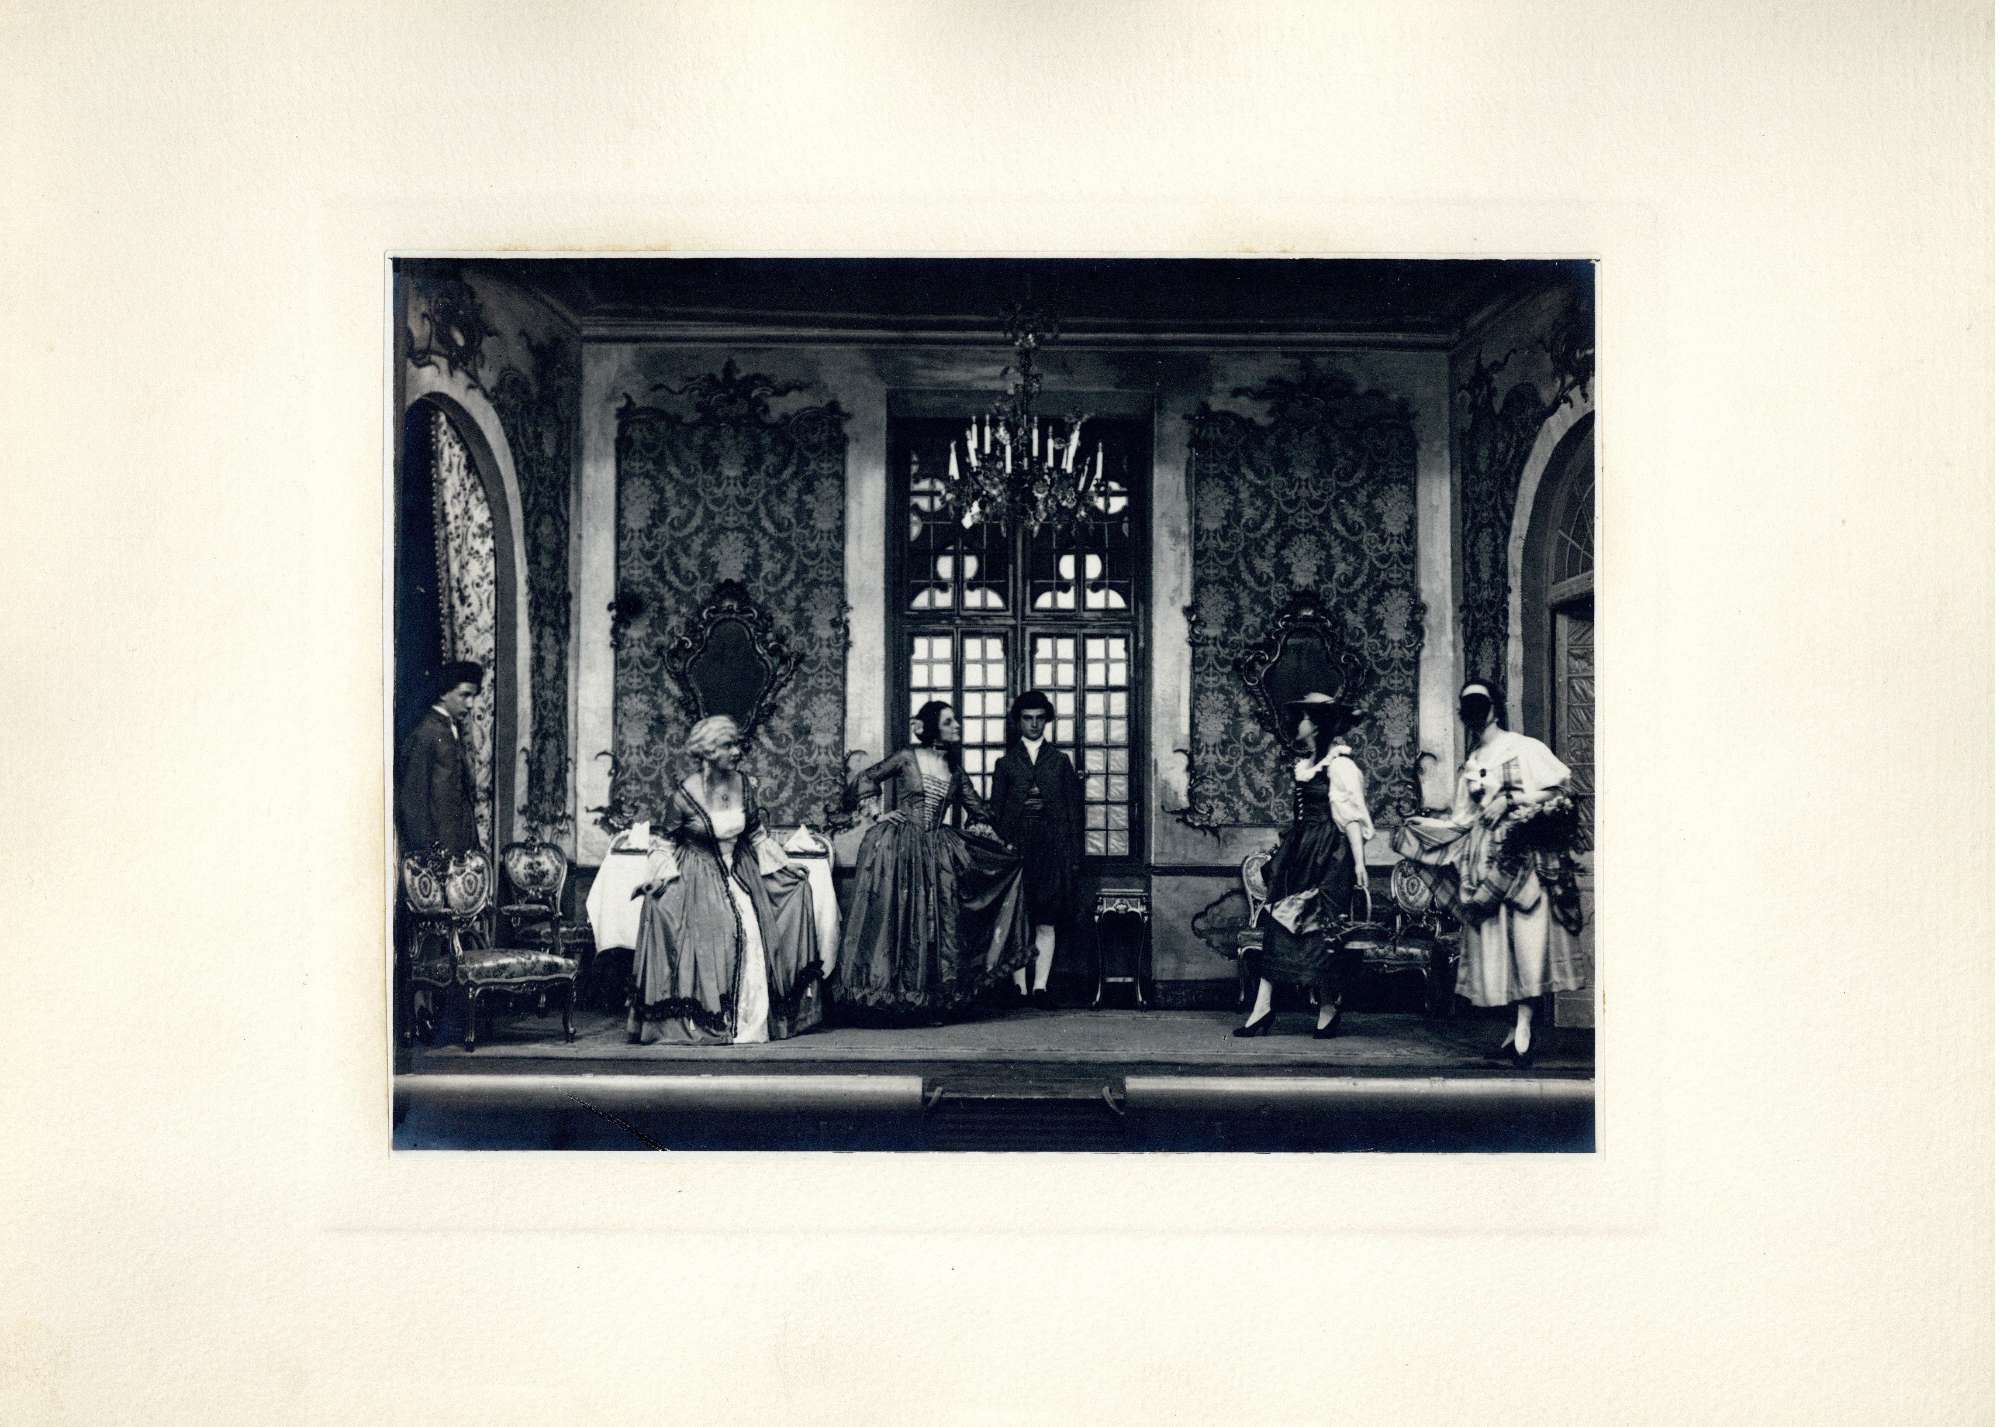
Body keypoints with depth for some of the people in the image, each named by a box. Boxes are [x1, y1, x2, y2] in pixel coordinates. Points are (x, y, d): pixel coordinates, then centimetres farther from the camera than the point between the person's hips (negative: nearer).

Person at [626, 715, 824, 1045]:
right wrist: (657, 876, -15)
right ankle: (703, 1024, 2)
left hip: (740, 874, 4)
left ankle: (750, 1024, 4)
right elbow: (664, 839, -2)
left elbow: (757, 833, 12)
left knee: (751, 938, -5)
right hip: (698, 879, -4)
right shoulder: (685, 794, -15)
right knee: (706, 941, -12)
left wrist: (785, 867, 10)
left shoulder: (745, 786, -3)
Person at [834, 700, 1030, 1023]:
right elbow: (863, 779, 6)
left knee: (936, 924, 0)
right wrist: (879, 811, -5)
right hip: (897, 847, -4)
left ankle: (932, 1004, 5)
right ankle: (884, 1001, 1)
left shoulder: (954, 770, 13)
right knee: (893, 918, -5)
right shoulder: (906, 758, 0)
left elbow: (978, 809, 18)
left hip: (936, 851, 4)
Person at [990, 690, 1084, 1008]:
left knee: (1046, 923, -3)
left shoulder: (1061, 761, 13)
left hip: (1052, 848, 0)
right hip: (1016, 847, 0)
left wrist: (1074, 852, 2)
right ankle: (1020, 989, 1)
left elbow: (1074, 808, 9)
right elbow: (995, 808, 8)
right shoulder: (1006, 762, 12)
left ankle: (1040, 986, -2)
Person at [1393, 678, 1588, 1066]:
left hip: (1524, 853, -5)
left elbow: (1560, 786, -4)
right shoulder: (1471, 764, 19)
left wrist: (1513, 803, -11)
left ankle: (1524, 1028, -14)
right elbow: (1463, 820, 22)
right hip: (1485, 856, 6)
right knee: (1493, 942, 0)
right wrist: (1419, 829, 17)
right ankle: (1519, 1030, 4)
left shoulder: (1524, 748, 3)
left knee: (1527, 937, -13)